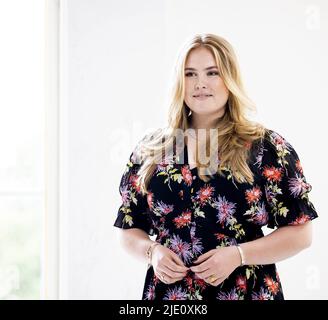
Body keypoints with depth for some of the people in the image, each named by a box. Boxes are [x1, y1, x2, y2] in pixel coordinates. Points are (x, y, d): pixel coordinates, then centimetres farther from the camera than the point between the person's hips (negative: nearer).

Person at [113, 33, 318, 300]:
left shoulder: (268, 147, -5)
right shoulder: (150, 151, 4)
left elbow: (301, 232, -6)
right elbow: (129, 230, 10)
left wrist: (238, 254, -18)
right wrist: (152, 251, -11)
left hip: (247, 291, -2)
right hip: (169, 292, 3)